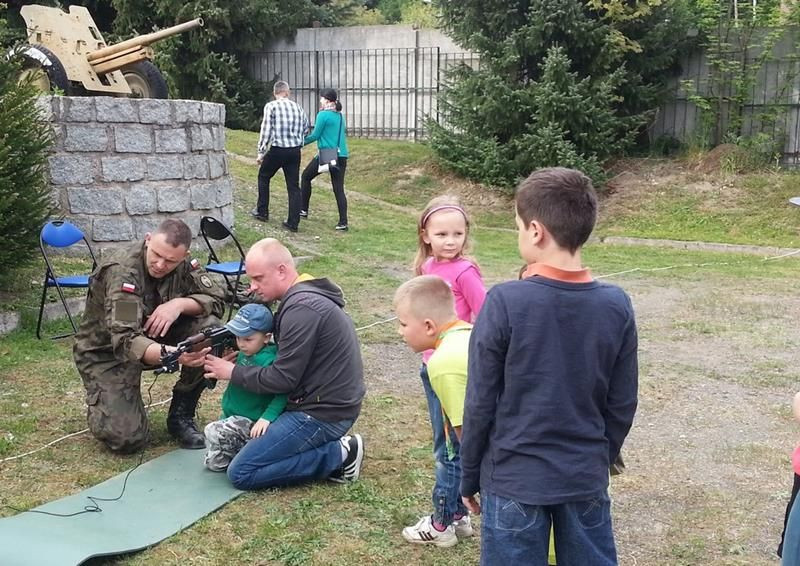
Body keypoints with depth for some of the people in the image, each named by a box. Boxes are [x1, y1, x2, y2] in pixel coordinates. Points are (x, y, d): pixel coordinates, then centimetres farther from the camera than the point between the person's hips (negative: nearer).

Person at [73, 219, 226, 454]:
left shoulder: (183, 264, -13)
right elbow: (124, 340, -40)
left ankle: (181, 416, -5)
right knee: (127, 439, -20)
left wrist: (179, 304, -31)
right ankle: (101, 398, 15)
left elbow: (217, 299, -11)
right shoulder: (122, 273, -31)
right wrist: (172, 354, -59)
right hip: (107, 351, -5)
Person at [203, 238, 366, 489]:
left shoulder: (302, 308, -23)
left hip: (323, 414, -10)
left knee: (241, 473, -8)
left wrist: (232, 372, -8)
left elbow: (283, 379, -21)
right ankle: (331, 444, 12)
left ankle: (338, 455, -4)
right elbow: (288, 358, 13)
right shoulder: (306, 295, 9)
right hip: (331, 402, 10)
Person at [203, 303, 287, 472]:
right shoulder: (243, 354, 2)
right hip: (232, 418, 9)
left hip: (251, 422, -8)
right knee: (213, 462, 12)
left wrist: (267, 417, -34)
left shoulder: (270, 360, -22)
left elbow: (282, 394, -25)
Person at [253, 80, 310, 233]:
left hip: (277, 150, -3)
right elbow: (305, 130, 11)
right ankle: (293, 223, 5)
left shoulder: (271, 106, -6)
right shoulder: (298, 107, 6)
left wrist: (261, 152, -7)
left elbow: (266, 130, -10)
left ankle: (262, 212, 27)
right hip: (295, 151, 3)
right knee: (293, 186, 6)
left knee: (263, 177, 21)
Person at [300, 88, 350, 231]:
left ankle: (304, 210, 22)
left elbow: (315, 135, -6)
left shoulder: (323, 115, -8)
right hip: (341, 156, 6)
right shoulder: (340, 116, 13)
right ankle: (343, 222, -4)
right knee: (339, 188, 4)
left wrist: (302, 142, 9)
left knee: (306, 177, 17)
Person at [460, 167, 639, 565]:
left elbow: (480, 404, -11)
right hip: (586, 479, 3)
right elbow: (622, 406, 1)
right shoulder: (616, 306, -6)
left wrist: (469, 476, 2)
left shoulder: (505, 302, -17)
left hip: (514, 479, -3)